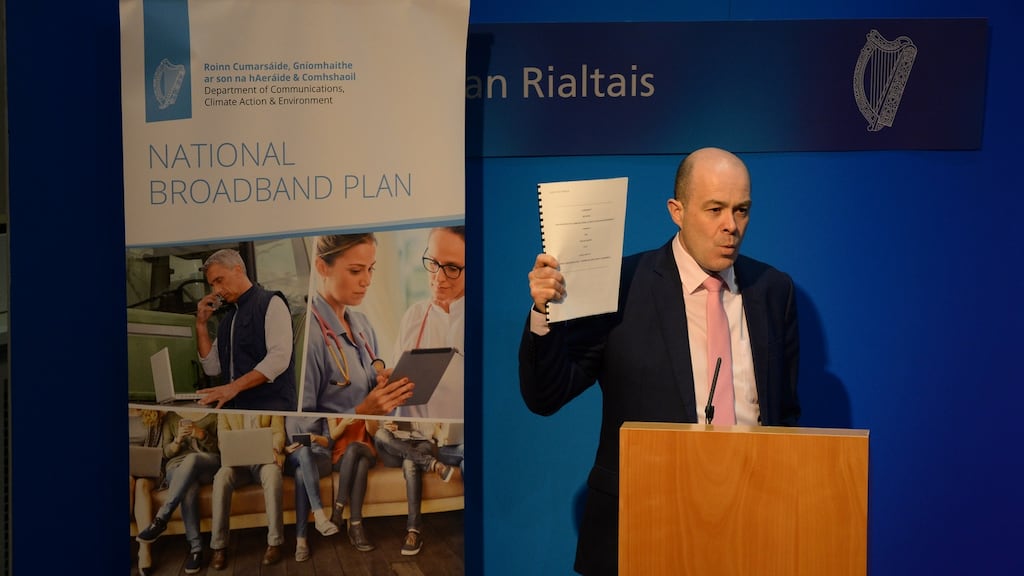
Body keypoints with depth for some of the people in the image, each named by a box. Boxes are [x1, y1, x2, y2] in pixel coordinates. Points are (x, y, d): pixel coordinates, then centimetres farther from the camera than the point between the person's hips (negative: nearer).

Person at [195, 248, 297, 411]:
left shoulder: (271, 303, 0)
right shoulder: (228, 318, 23)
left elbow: (279, 358, -14)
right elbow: (212, 367, 21)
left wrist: (234, 387, -20)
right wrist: (201, 324, 13)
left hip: (268, 405, -7)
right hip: (233, 406, 7)